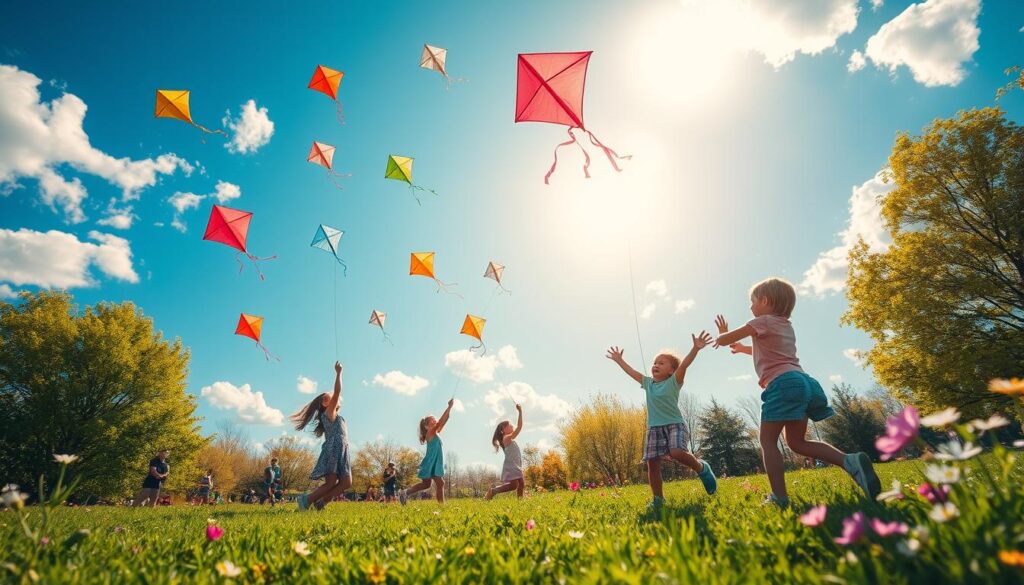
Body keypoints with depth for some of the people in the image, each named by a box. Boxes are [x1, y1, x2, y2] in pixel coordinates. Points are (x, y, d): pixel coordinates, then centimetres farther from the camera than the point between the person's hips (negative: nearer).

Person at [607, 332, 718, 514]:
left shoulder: (674, 382, -2)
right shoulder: (648, 383, 13)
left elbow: (684, 364, -16)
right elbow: (632, 372, 24)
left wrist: (696, 348, -28)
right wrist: (619, 360, 32)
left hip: (675, 424, -5)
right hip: (654, 428, 5)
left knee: (677, 453, -27)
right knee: (652, 463, -2)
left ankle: (702, 468, 4)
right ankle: (658, 499, 10)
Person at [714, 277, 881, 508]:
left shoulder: (762, 322, 1)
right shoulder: (786, 326, 26)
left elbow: (723, 340, 2)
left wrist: (723, 334, 26)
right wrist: (743, 348, 52)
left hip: (783, 384, -9)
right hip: (803, 381, 9)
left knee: (768, 440, -3)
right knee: (797, 441, 14)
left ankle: (779, 497, -9)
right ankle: (850, 461, -3)